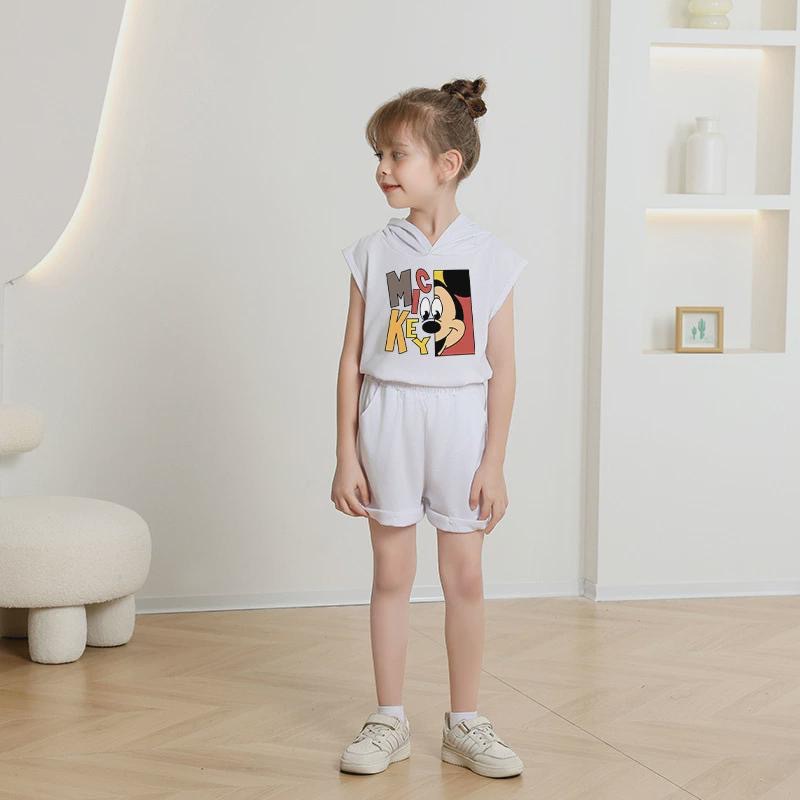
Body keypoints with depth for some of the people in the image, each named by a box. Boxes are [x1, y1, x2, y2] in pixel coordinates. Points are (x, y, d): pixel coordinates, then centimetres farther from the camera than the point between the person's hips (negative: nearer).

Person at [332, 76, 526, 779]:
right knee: (392, 574, 8)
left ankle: (465, 724, 19)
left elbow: (501, 370, -2)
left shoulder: (489, 257, -3)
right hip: (387, 423, 1)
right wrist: (346, 456, -1)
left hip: (461, 423, -1)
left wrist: (494, 463, -4)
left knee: (465, 577, 5)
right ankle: (389, 722, 19)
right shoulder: (374, 253, 0)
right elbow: (352, 360, 2)